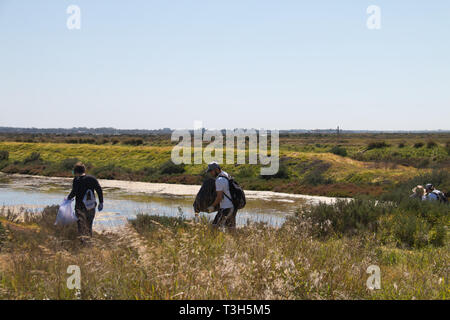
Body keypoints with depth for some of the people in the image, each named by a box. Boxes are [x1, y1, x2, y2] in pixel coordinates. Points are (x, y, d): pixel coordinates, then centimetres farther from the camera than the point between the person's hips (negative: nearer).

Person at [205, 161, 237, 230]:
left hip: (226, 208, -10)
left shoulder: (219, 180, -16)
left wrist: (212, 206, -4)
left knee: (215, 227, -7)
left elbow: (219, 197, -17)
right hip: (233, 207, 10)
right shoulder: (227, 176, 15)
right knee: (231, 228, 15)